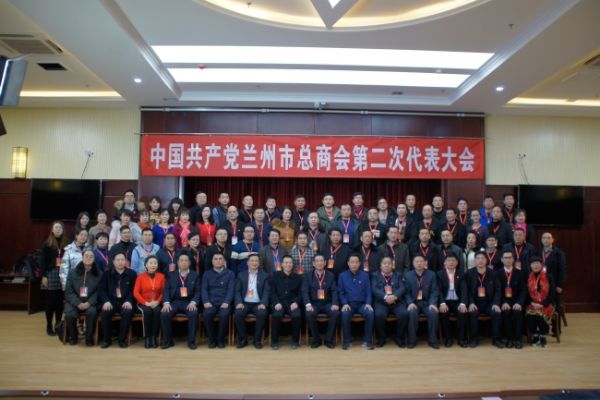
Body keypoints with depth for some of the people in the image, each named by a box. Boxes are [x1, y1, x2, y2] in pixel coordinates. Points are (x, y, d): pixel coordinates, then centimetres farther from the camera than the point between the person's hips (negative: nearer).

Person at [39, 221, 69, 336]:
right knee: (50, 301, 2)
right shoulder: (47, 244, 1)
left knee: (60, 301, 6)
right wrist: (43, 275, -8)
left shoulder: (66, 244, 5)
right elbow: (42, 261, -2)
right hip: (50, 274, -2)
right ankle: (49, 326, 13)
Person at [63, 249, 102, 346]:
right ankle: (73, 336, 2)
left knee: (92, 312, -33)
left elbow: (98, 291, -1)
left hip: (90, 302, -1)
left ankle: (89, 338, -10)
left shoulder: (99, 274, 4)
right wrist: (78, 303, -14)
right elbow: (68, 291, 1)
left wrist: (89, 303, -17)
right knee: (70, 314, -29)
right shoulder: (73, 272, 6)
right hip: (74, 302, 1)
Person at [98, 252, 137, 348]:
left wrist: (128, 301, -15)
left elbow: (133, 290, 3)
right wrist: (106, 301, -14)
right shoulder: (107, 274, 12)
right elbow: (102, 290, 4)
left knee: (127, 313, -33)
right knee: (105, 312, -30)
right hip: (111, 301, 1)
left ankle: (122, 339, -13)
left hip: (125, 302, -1)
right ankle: (106, 339, -9)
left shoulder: (132, 274, 8)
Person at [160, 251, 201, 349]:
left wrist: (193, 302, -16)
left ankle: (191, 341, -16)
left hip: (189, 302, -1)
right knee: (164, 314, -27)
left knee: (193, 314, -32)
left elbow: (198, 292, 3)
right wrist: (166, 302, -13)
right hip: (174, 302, 2)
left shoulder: (195, 275, 10)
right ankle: (168, 341, -7)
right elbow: (166, 290, 4)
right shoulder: (171, 275, 14)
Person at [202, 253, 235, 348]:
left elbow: (231, 289, 1)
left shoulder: (230, 273, 11)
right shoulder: (207, 274, 16)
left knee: (224, 315, -32)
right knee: (207, 314, -30)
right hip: (211, 303, 1)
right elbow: (204, 289, 6)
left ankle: (220, 339, -11)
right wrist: (206, 301, -13)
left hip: (224, 303, -1)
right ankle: (211, 339, -11)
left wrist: (226, 302, -16)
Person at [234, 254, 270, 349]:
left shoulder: (264, 275, 9)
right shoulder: (241, 275, 12)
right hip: (245, 303, 1)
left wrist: (263, 303, -18)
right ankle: (243, 339, -9)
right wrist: (239, 302, -14)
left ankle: (257, 340, -12)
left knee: (262, 314, -31)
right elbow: (237, 291, 5)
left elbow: (267, 291, 0)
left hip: (258, 303, -1)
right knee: (238, 314, -29)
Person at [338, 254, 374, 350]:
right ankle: (347, 341, -14)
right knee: (345, 314, -33)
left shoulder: (365, 275, 9)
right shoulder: (342, 275, 7)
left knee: (370, 313, -29)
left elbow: (368, 291, 6)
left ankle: (367, 341, -13)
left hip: (362, 303, 1)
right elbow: (340, 292, 5)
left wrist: (368, 303, -10)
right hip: (348, 303, -1)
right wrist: (344, 303, -11)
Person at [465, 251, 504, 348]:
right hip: (475, 303, -1)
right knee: (473, 313, -29)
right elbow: (467, 290, -1)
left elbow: (497, 290, 3)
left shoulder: (492, 273, 5)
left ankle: (496, 339, -10)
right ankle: (474, 338, -14)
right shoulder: (469, 273, 2)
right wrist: (471, 303, -16)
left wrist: (496, 303, -12)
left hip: (489, 303, 1)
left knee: (497, 313, -26)